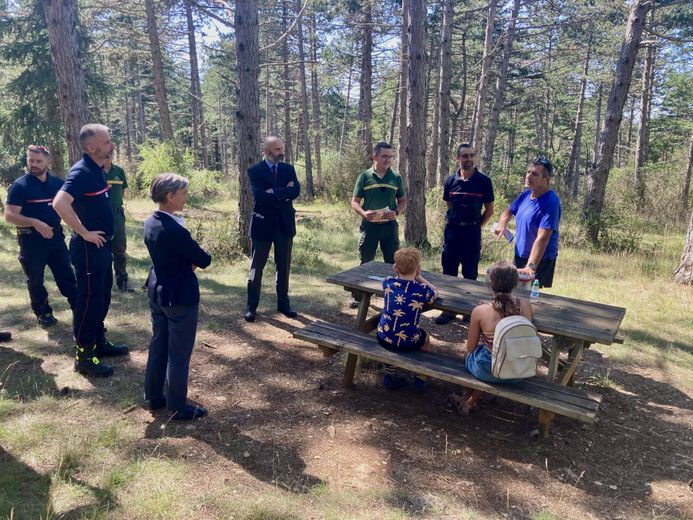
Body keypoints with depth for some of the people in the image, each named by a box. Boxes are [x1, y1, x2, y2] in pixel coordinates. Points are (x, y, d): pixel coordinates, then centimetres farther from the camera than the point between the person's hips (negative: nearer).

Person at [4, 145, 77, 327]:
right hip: (31, 240, -4)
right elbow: (9, 216, -15)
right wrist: (35, 222, -28)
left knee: (66, 274, 10)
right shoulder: (19, 185, -9)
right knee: (35, 279, 8)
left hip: (56, 236, 4)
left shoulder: (57, 182, 4)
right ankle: (43, 314, 22)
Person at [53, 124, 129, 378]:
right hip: (89, 247, -9)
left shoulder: (96, 169, 9)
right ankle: (84, 356, 10)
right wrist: (85, 233, -24)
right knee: (89, 300, -1)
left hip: (102, 245, 9)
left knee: (101, 298, 19)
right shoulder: (82, 171, -19)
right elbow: (59, 204, -33)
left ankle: (99, 343, 33)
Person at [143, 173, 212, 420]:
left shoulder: (150, 223, 0)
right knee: (179, 353, 4)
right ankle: (178, 407, 17)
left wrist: (188, 260, -2)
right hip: (180, 296, -9)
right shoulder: (175, 230, -27)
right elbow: (204, 260, -18)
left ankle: (154, 396, 34)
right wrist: (200, 255, 4)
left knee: (158, 344, 20)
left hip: (156, 291, 9)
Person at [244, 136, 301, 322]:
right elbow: (259, 195, -19)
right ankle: (251, 306, 16)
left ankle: (283, 303, 25)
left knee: (284, 267, 12)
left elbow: (296, 191, -9)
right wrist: (284, 194, -14)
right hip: (263, 223, -3)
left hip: (285, 223, 4)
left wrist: (274, 192, -17)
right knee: (256, 267, 5)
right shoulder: (255, 171, -5)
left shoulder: (288, 169, 7)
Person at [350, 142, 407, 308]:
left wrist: (396, 212, -11)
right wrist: (364, 213, -18)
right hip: (369, 225, -1)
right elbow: (355, 201, 1)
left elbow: (403, 201, 10)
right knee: (365, 263, 8)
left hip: (390, 225, 1)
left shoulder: (396, 178, 5)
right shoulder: (365, 176, 0)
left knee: (392, 263, 7)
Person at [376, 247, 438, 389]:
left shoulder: (388, 282, -4)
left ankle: (389, 373, 33)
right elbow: (435, 293, 13)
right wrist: (419, 277, 13)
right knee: (425, 338, 32)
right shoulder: (422, 289, -12)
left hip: (383, 337, 2)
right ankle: (420, 376, 33)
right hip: (408, 342, -2)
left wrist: (399, 272, 13)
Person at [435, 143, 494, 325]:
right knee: (448, 272, 6)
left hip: (472, 232, -2)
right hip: (452, 230, 3)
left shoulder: (484, 181, -4)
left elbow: (489, 209, 3)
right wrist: (455, 221, 7)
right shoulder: (450, 181, 3)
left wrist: (476, 226, 2)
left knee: (470, 274, 6)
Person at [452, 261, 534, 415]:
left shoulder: (479, 311, -20)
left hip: (489, 372, -3)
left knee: (468, 353, 28)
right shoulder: (526, 305, -12)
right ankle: (470, 401, 36)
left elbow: (470, 348, -8)